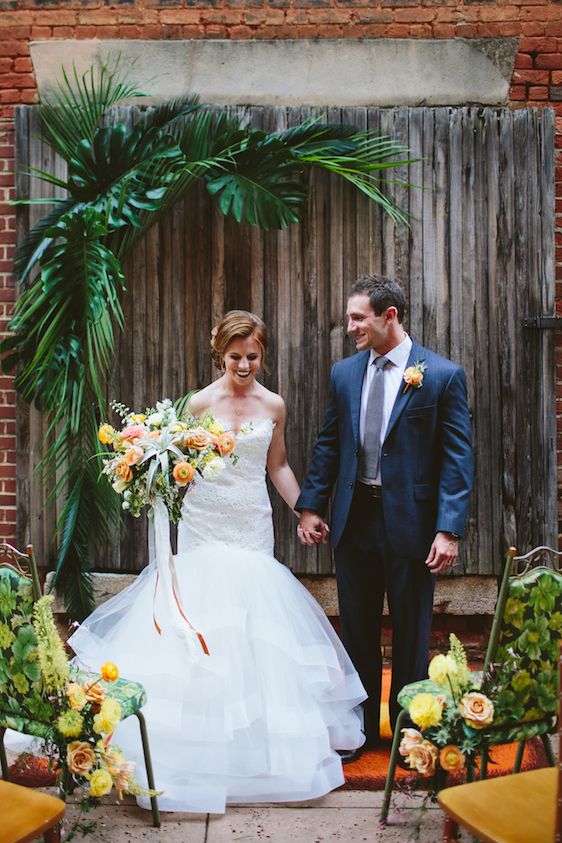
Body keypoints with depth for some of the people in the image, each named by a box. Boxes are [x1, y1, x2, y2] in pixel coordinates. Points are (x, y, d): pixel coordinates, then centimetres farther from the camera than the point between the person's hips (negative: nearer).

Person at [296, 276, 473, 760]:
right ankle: (359, 729, 31)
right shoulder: (344, 373, 6)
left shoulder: (443, 375, -8)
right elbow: (328, 445, 11)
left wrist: (449, 530, -17)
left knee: (411, 636, 11)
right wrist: (311, 506, 5)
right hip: (354, 520, 4)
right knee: (356, 633, 15)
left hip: (410, 523, -4)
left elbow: (458, 458, -10)